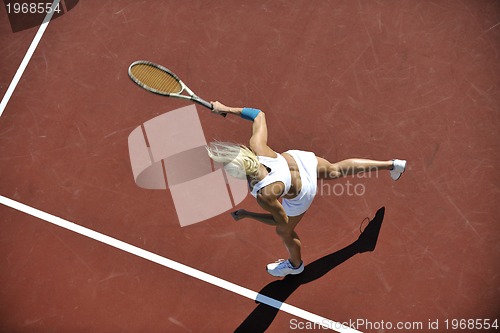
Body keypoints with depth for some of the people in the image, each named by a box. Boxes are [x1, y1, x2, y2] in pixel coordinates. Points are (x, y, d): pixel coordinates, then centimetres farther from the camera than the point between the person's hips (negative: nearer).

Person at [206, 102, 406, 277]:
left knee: (284, 232, 25)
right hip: (300, 159, 4)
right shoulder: (257, 147, -34)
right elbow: (259, 115, -14)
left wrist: (246, 215, -18)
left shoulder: (264, 194, -43)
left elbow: (282, 221, -23)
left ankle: (295, 264, 61)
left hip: (300, 195, -4)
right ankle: (391, 165, 50)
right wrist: (227, 109, -14)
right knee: (336, 170, 33)